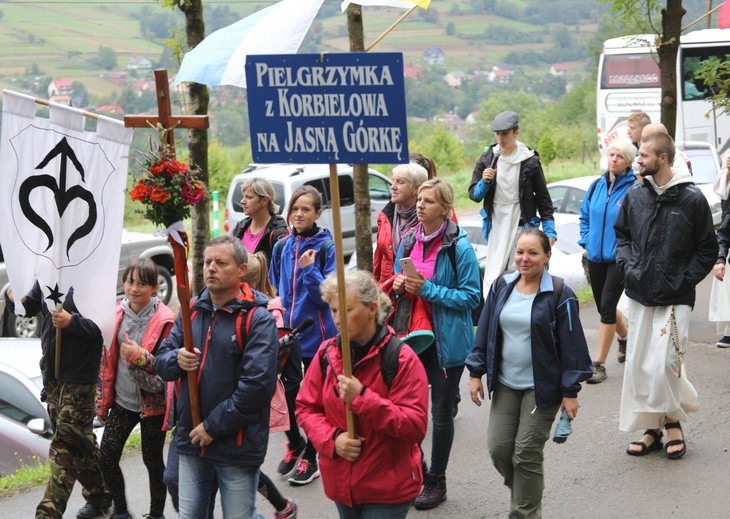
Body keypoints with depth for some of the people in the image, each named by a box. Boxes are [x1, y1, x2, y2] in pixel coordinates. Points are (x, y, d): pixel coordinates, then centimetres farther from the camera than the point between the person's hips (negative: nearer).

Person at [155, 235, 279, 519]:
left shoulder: (258, 319, -12)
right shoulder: (191, 311, 8)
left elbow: (258, 384, -20)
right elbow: (162, 360, 11)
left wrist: (213, 426, -17)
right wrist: (176, 360, -14)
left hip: (237, 445, -6)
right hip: (191, 440, 6)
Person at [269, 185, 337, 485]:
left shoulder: (326, 247, -9)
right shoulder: (282, 247, 5)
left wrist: (309, 269, -25)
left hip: (315, 333, -4)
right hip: (285, 333, 4)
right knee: (285, 393, 7)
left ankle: (310, 458, 22)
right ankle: (295, 444, 33)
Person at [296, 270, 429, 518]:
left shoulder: (401, 358, -15)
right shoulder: (326, 353, 0)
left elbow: (416, 425, -19)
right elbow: (306, 407, 6)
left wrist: (362, 398, -25)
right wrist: (332, 439, -13)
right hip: (341, 483, 5)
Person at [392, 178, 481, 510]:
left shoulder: (459, 247, -15)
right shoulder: (408, 240, 3)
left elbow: (471, 296, -15)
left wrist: (427, 289, -21)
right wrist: (400, 284, -6)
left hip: (446, 340, -5)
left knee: (441, 413, 8)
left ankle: (436, 482, 22)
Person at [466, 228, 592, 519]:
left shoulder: (559, 295, -11)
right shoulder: (501, 287, 3)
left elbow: (571, 344, -10)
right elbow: (485, 332, 10)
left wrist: (570, 391, -10)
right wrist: (476, 373, 7)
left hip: (541, 388, -5)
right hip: (505, 385, 5)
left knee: (526, 454, -1)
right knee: (498, 448, 4)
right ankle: (527, 491, 31)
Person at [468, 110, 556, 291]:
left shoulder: (530, 161, -3)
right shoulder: (486, 159, 4)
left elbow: (543, 198, 3)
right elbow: (474, 194, 7)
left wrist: (550, 231, -1)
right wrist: (484, 183, -14)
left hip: (522, 225, -2)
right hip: (496, 226, 2)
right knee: (492, 276, -2)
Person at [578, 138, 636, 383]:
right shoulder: (597, 186, 7)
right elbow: (585, 215, 19)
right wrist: (586, 240, 9)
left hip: (619, 258, -6)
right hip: (596, 256, 6)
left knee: (606, 307, -10)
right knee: (603, 306, 18)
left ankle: (599, 364, -4)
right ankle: (625, 338, 46)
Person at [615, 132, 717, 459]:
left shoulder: (692, 199, -6)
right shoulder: (635, 195, 6)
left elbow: (707, 249, 0)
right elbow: (621, 234, 19)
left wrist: (684, 281, -8)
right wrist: (626, 265, 3)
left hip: (674, 299, -5)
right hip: (639, 296, 5)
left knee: (665, 364, -11)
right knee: (638, 365, 5)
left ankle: (673, 422, 11)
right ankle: (652, 429, 17)